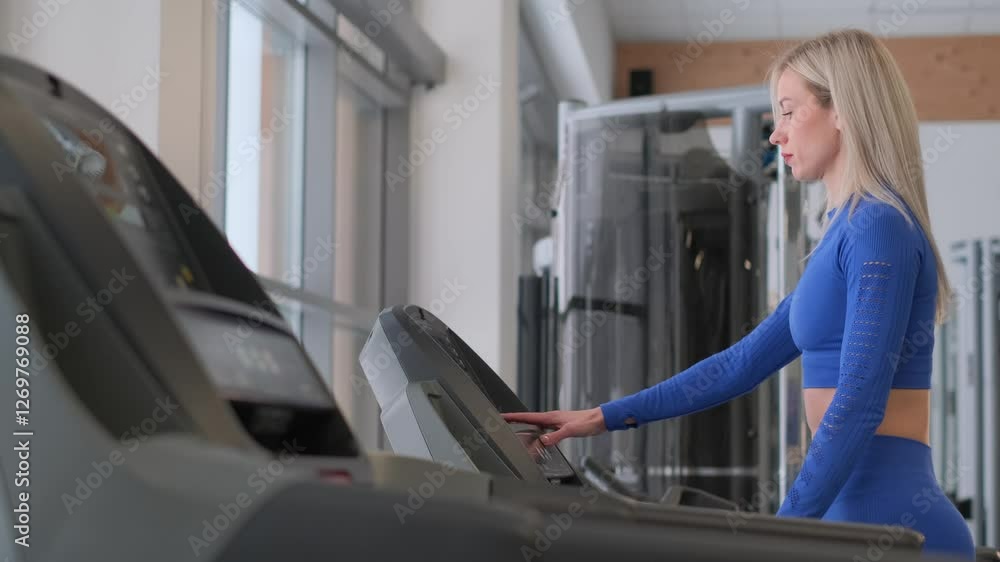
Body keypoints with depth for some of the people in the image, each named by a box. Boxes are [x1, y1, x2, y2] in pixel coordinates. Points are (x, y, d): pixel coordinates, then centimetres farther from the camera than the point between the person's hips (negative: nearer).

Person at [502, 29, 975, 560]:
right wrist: (605, 417, 19)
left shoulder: (878, 227, -11)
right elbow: (747, 359, 20)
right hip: (857, 514, 8)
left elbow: (860, 400, -19)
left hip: (890, 518, -8)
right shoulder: (848, 233, 18)